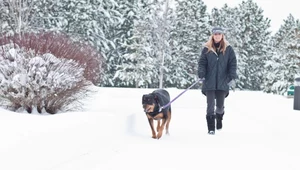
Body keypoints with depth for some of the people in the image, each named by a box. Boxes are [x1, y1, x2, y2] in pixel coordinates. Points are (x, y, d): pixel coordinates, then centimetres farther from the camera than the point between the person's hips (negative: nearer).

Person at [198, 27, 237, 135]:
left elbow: (233, 64, 3)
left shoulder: (228, 49, 4)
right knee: (210, 105, -2)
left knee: (220, 105, 9)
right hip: (209, 82, 0)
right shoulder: (207, 49, 4)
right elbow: (202, 63, 4)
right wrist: (201, 74, -12)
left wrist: (232, 78, -6)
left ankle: (219, 118, 40)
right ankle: (211, 128, 4)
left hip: (222, 82, 1)